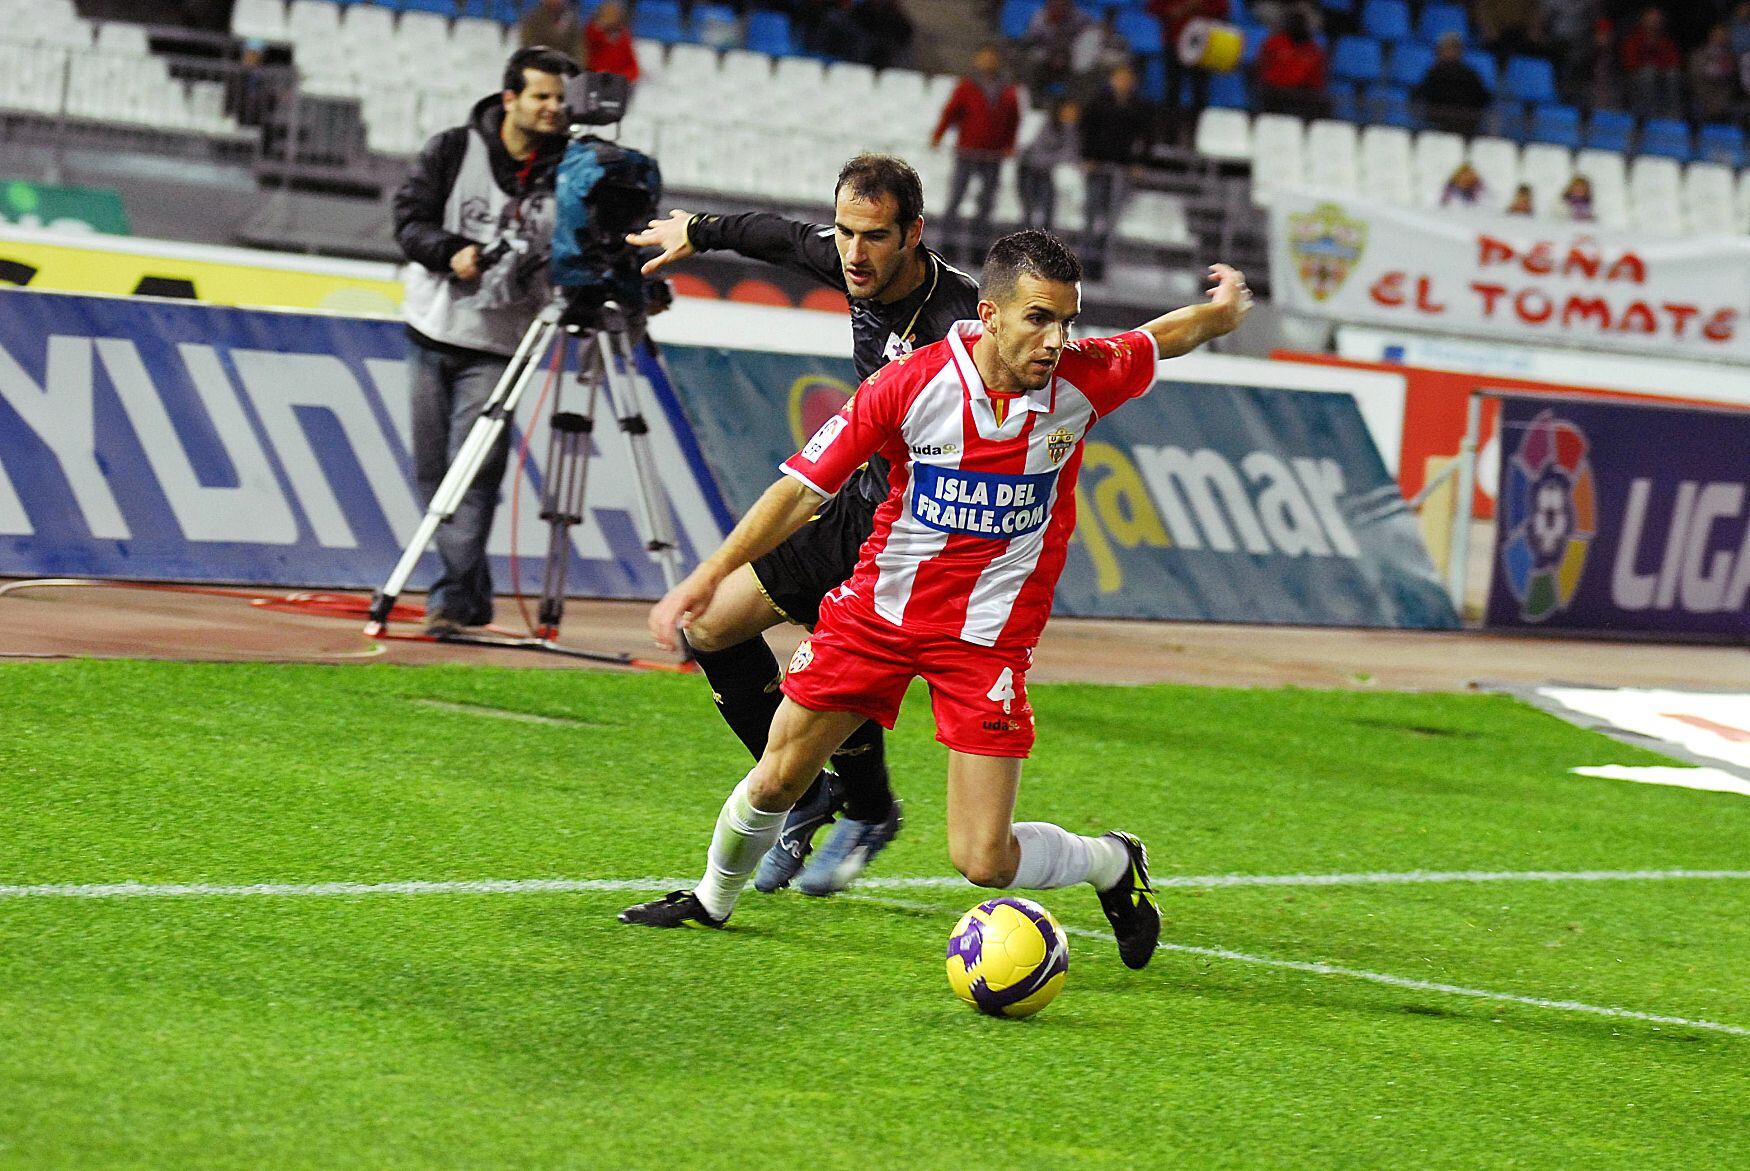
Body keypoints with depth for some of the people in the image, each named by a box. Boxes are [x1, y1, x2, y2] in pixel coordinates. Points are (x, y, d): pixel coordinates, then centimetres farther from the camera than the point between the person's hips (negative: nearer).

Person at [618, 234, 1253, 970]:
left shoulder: (1085, 380, -14)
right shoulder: (910, 385, -18)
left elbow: (1158, 342, 13)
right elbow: (803, 486, -13)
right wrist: (713, 572, -19)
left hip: (988, 636, -1)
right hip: (881, 606, 1)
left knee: (984, 861, -9)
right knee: (779, 779, 10)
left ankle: (1112, 864, 22)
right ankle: (712, 900, 41)